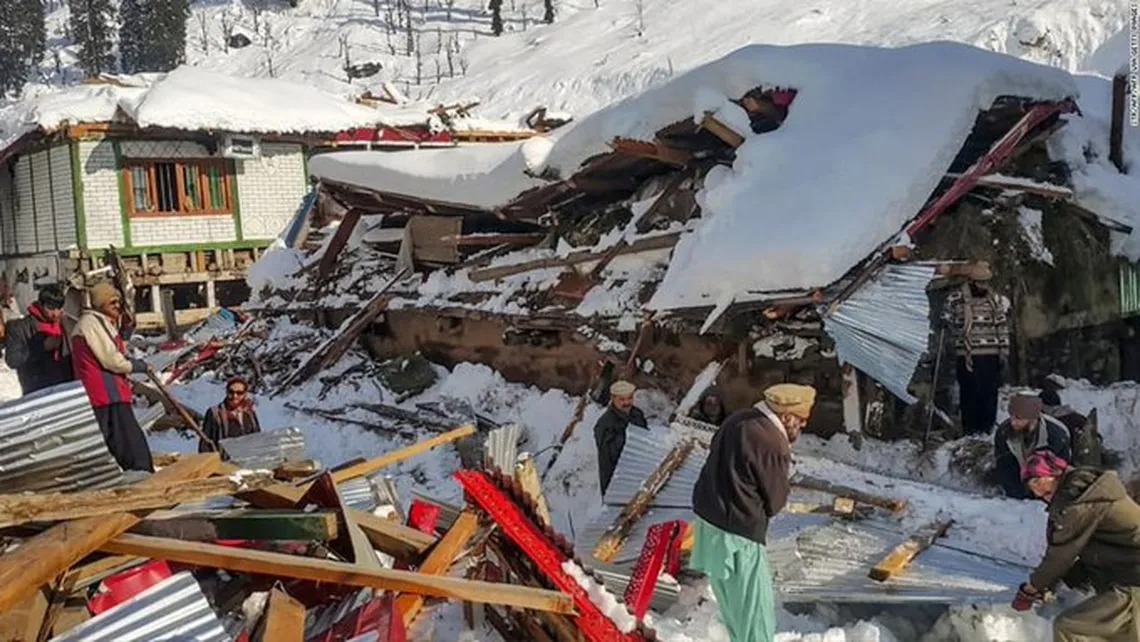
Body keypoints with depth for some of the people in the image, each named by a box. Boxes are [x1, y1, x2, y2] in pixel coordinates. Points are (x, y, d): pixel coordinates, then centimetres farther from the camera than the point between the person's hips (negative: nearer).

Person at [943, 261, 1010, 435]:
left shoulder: (995, 300, 9)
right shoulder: (956, 299, -2)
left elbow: (1002, 326, 14)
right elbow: (948, 323, 7)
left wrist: (1003, 348, 9)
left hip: (991, 354, 3)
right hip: (967, 355, -3)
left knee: (990, 393, 6)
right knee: (970, 393, -1)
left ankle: (987, 429, 15)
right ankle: (971, 431, 6)